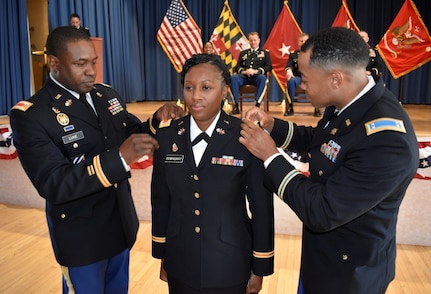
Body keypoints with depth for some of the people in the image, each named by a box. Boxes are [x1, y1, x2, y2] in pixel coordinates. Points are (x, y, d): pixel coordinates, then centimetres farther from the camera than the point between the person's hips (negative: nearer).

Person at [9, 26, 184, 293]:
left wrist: (157, 121, -13)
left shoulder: (107, 95, 0)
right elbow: (53, 185, -26)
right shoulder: (30, 115, -19)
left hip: (122, 222, 6)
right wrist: (120, 156, -38)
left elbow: (133, 133, 11)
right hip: (81, 235, -6)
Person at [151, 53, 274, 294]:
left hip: (230, 265, -3)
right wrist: (162, 256, 9)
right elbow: (161, 200, 4)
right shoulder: (167, 137, -4)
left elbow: (262, 207, -9)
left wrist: (260, 268, -4)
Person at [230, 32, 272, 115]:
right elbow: (237, 67, 16)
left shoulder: (265, 53, 21)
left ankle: (257, 105, -38)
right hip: (244, 76, 2)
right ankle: (236, 106, -32)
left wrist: (256, 71, -12)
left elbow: (269, 67, 6)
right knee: (233, 78, -31)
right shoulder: (243, 53, 27)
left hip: (257, 76, -2)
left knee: (263, 78, -38)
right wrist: (244, 71, -9)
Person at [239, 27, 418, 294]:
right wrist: (272, 125, -5)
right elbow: (317, 141, 10)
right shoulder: (348, 103, -9)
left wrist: (271, 156, -24)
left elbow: (322, 212, -31)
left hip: (349, 271, -7)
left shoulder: (387, 140, -36)